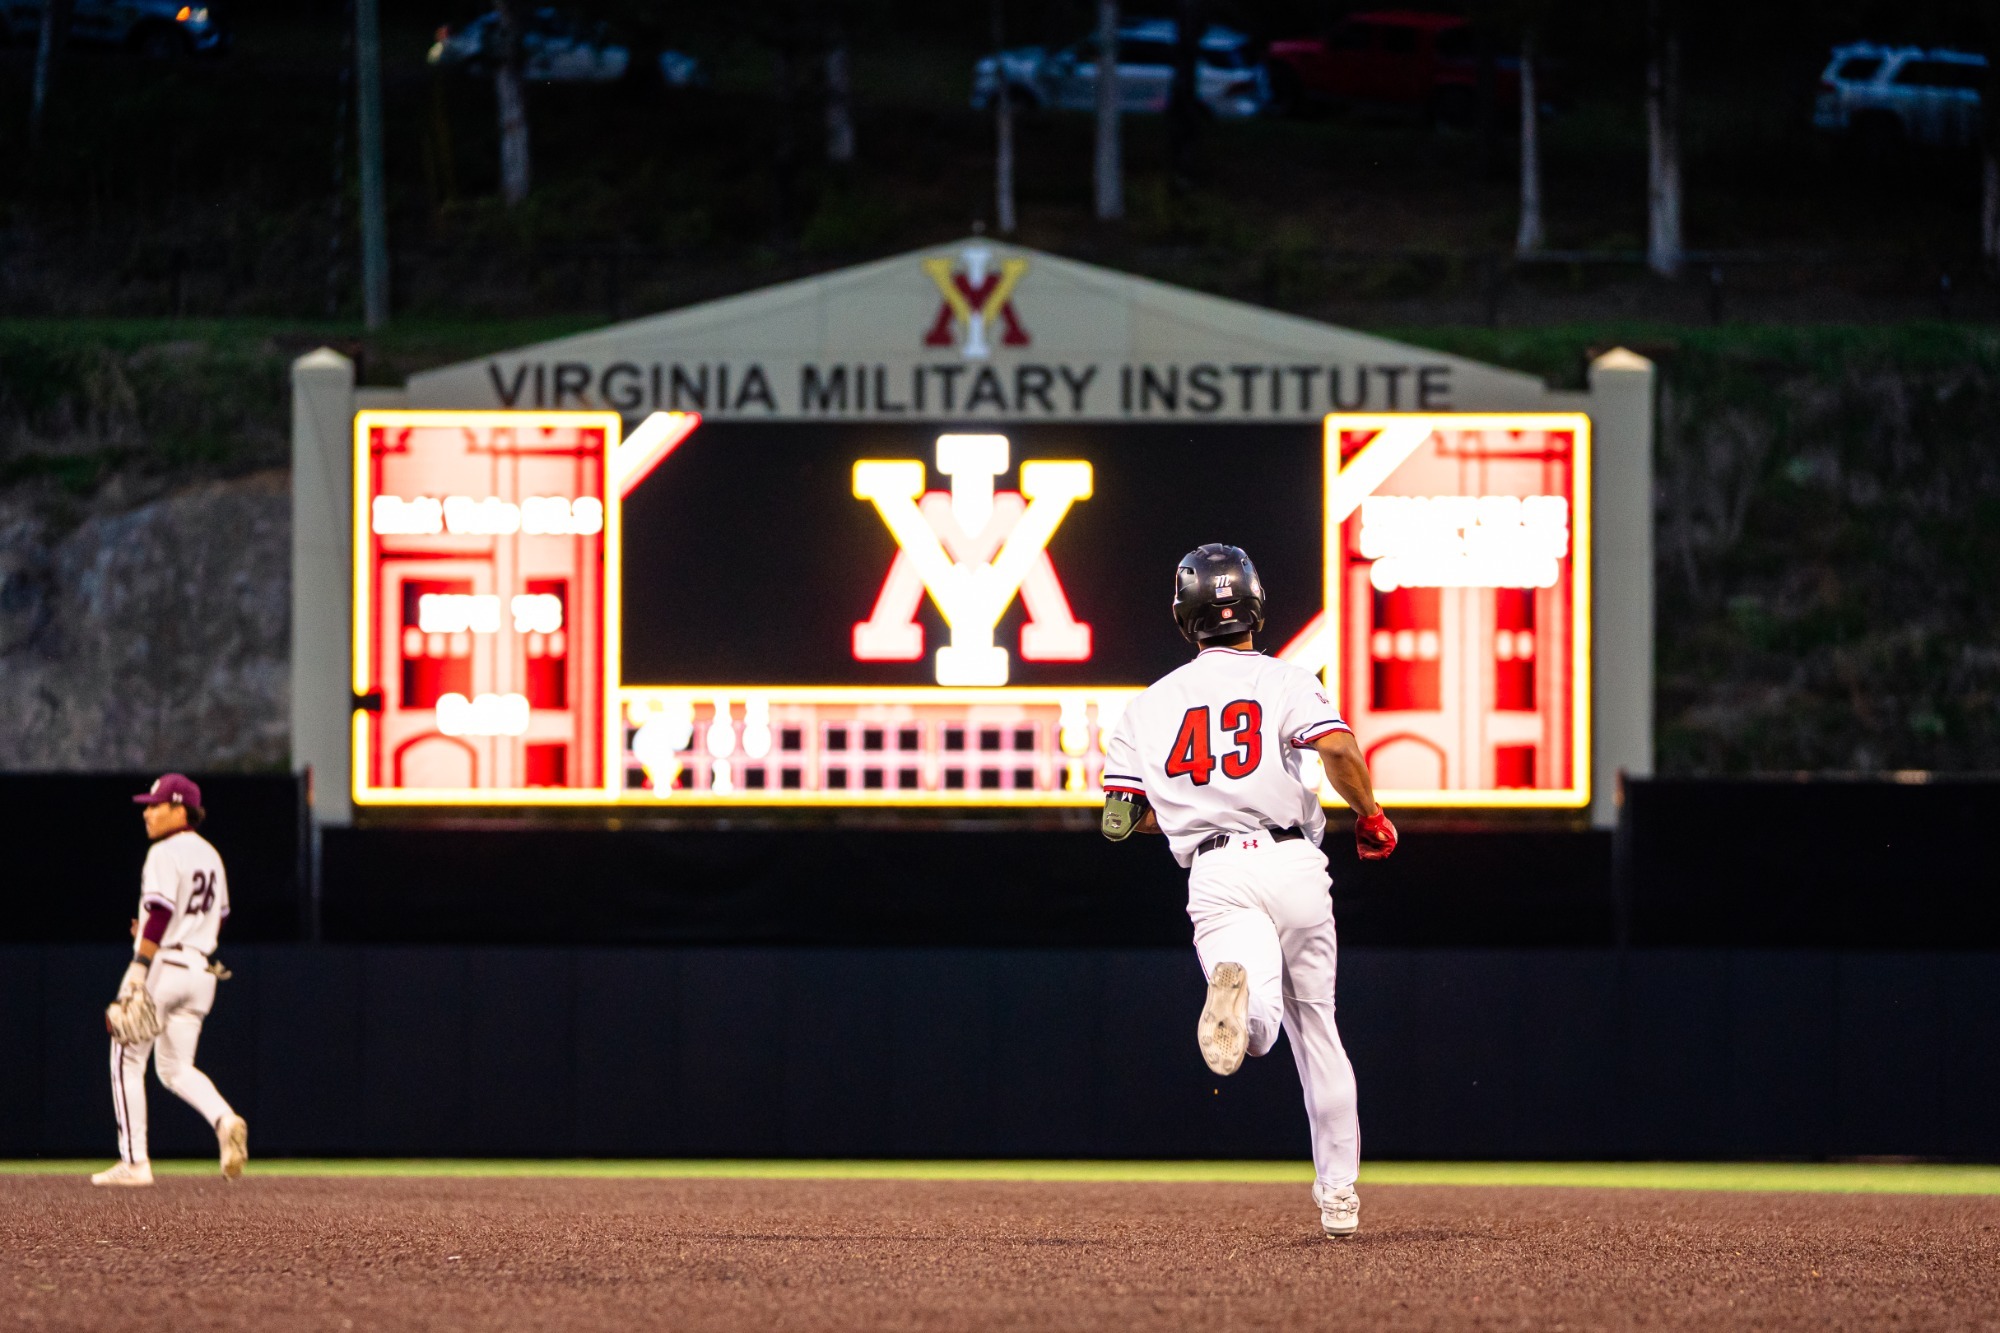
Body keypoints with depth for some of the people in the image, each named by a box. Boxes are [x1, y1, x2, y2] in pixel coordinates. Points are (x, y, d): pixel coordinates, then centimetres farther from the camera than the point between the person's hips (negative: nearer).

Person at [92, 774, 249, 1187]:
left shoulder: (165, 853, -11)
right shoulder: (210, 856, 15)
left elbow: (160, 912, -21)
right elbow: (218, 919, 20)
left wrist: (140, 965, -24)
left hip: (160, 966, -8)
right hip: (200, 970, 8)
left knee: (127, 1062, 2)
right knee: (176, 1068, 13)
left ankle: (134, 1162, -2)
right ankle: (225, 1121, -14)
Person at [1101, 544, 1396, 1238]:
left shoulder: (1149, 704, 14)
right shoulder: (1284, 680, 5)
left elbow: (1119, 818, 12)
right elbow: (1337, 747, -15)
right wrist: (1371, 817, 2)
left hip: (1214, 876, 0)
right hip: (1293, 867, 0)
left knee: (1258, 1026, -19)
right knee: (1316, 1025, 18)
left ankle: (1235, 983, -57)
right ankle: (1338, 1193, 20)